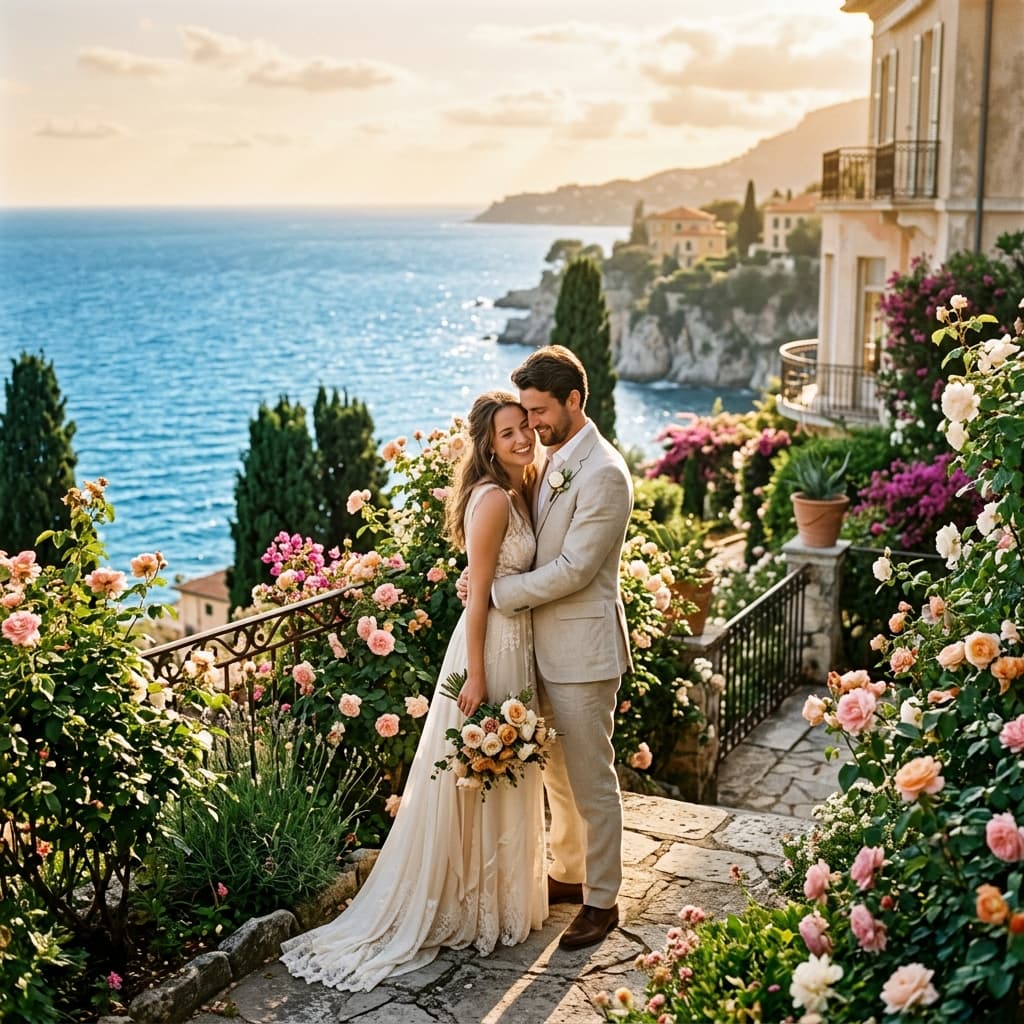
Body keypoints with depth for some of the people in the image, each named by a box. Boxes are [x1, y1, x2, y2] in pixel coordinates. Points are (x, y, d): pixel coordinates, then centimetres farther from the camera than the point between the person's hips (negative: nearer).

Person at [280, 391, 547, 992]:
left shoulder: (520, 494, 9)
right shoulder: (491, 499, -19)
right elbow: (478, 594, -20)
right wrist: (477, 677, -20)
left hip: (517, 646, 9)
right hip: (490, 648, -9)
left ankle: (500, 893, 34)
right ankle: (469, 908, 18)